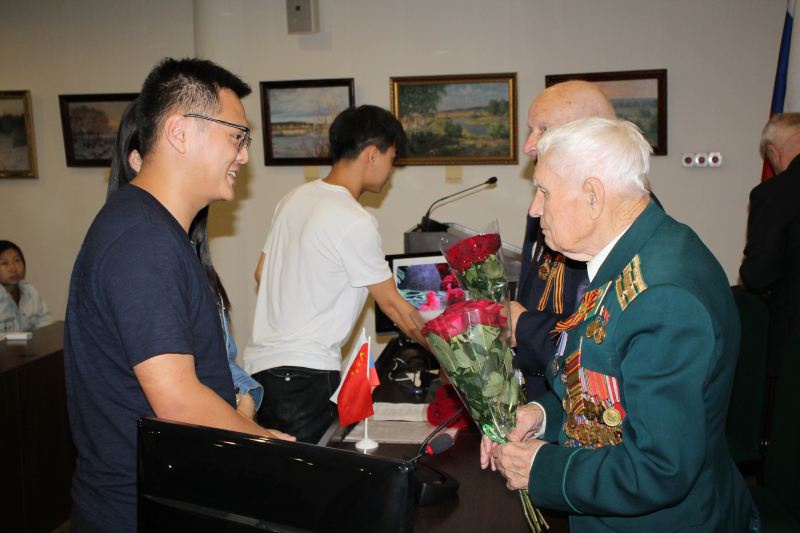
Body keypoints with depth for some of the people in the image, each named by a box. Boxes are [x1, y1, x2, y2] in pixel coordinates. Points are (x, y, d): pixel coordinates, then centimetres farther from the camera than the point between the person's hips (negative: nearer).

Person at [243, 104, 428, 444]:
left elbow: (261, 274, 18)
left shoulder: (294, 199, 9)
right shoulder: (355, 222, -15)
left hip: (260, 365, 9)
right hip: (305, 375, -9)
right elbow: (393, 305, -8)